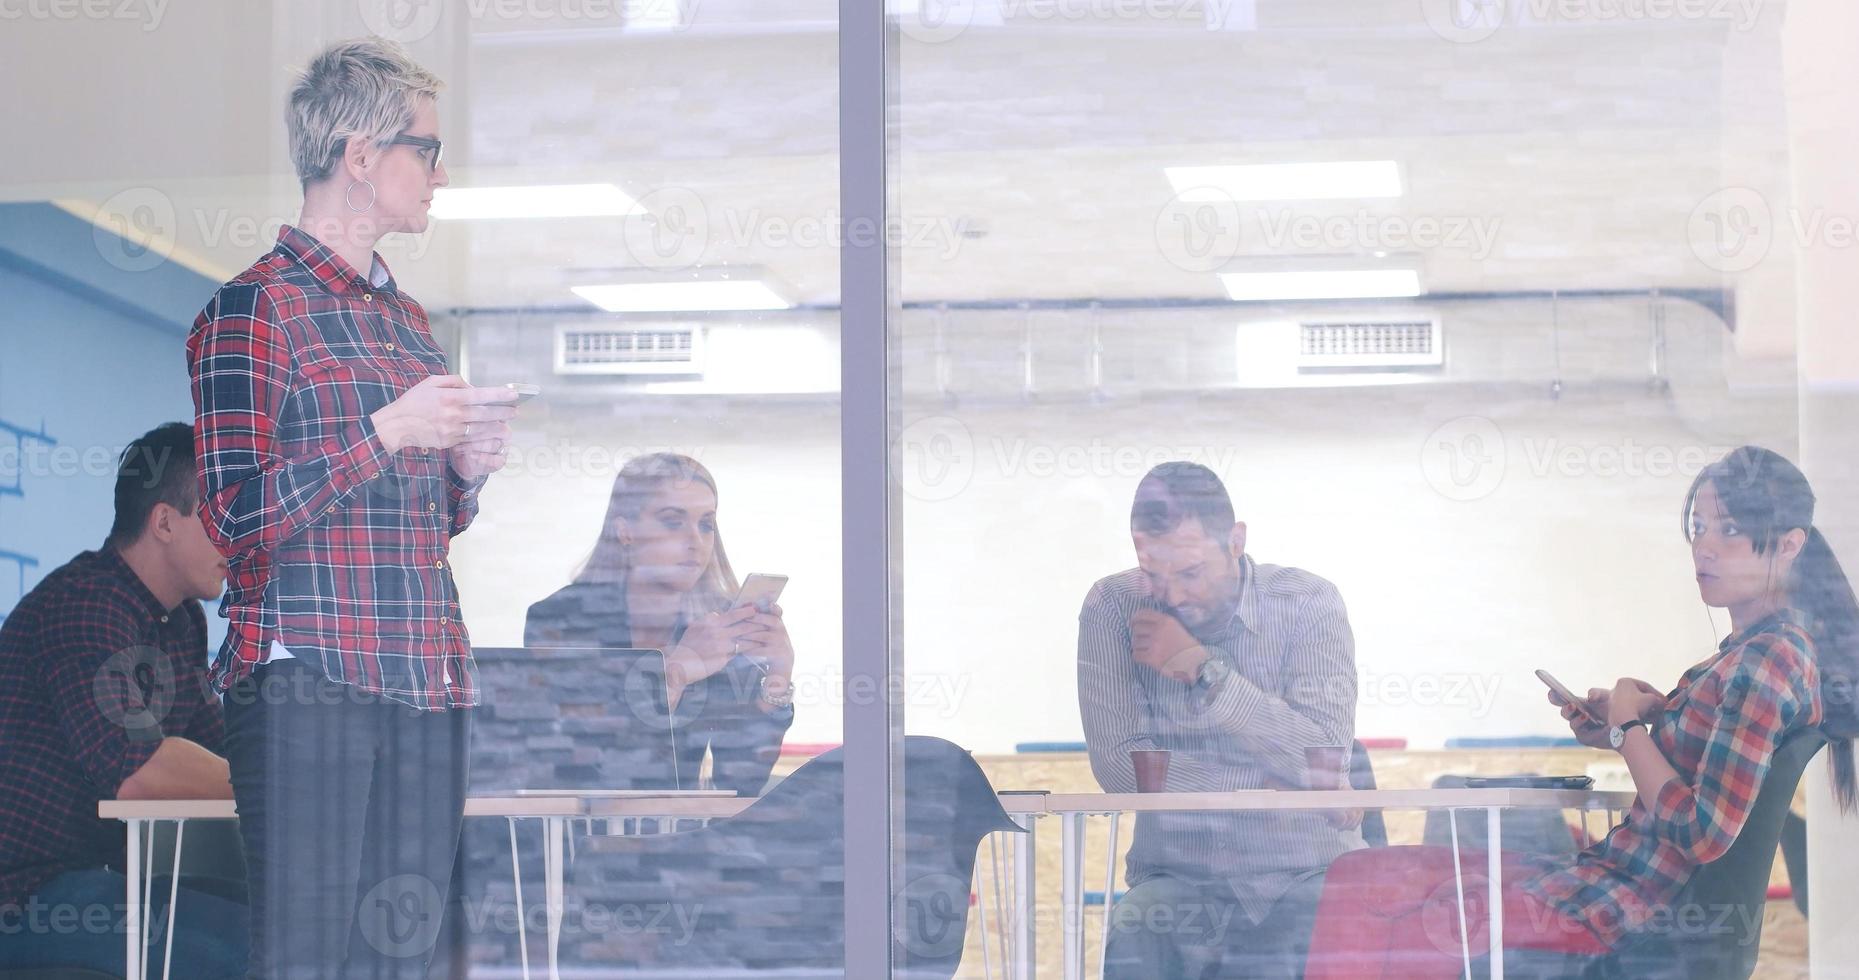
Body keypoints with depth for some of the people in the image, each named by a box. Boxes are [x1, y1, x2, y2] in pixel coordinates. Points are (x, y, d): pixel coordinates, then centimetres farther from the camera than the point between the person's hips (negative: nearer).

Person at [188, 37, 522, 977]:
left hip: (426, 686, 7)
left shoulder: (405, 317, 20)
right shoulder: (254, 308, -4)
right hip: (307, 686, -7)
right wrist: (387, 433, -14)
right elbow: (237, 516, -11)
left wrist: (466, 469, 7)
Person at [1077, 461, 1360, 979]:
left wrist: (1201, 667, -17)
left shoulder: (1309, 603, -3)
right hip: (1177, 880, 0)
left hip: (1305, 879, 0)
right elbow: (1117, 761, -7)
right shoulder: (1113, 609, 0)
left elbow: (1324, 758, -14)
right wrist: (1258, 790, -12)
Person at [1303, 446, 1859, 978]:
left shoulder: (1770, 660, -16)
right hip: (1611, 871, 10)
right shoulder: (1749, 651, 14)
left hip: (1625, 911, -10)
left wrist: (1629, 725, -9)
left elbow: (1705, 834, -22)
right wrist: (1616, 730, 6)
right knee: (1358, 879, 4)